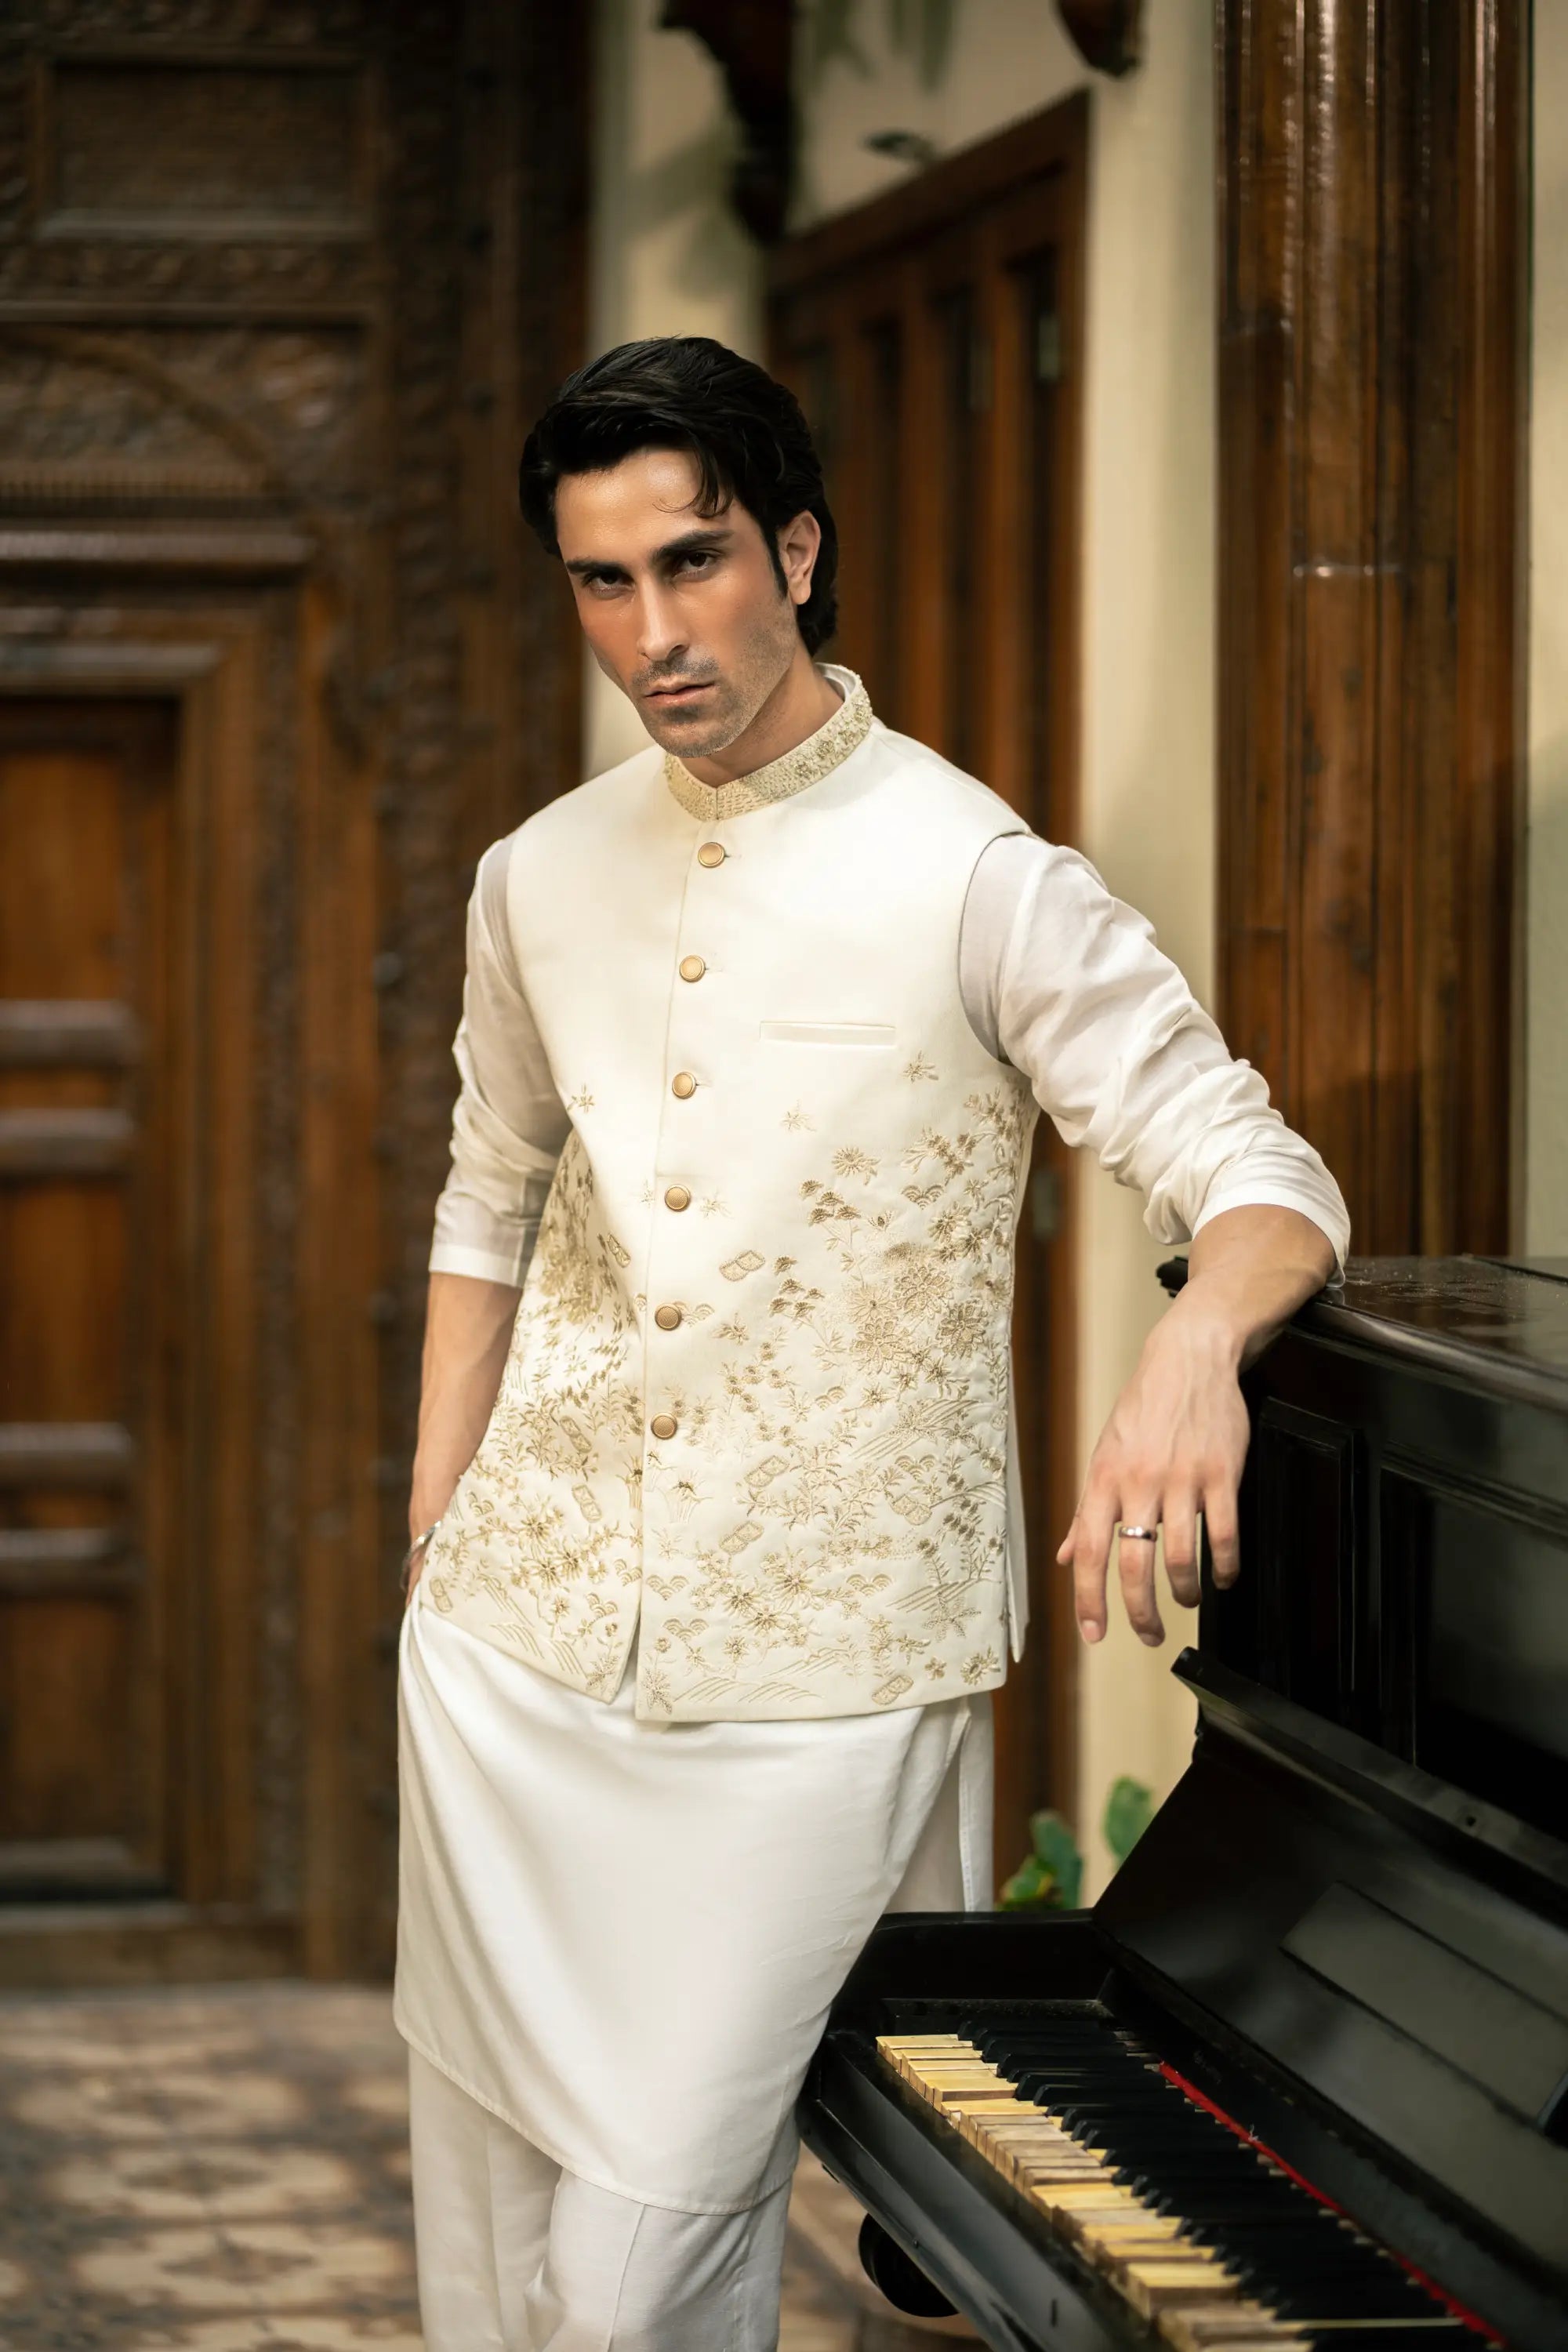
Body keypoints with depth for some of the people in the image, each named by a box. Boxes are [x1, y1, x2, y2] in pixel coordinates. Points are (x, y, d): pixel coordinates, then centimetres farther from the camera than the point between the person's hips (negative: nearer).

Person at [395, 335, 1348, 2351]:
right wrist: (434, 1525, 15)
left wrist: (1191, 1349, -34)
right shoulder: (542, 881, 9)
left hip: (815, 1672, -5)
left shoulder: (971, 879, -8)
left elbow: (1262, 1178, -12)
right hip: (522, 1643, 5)